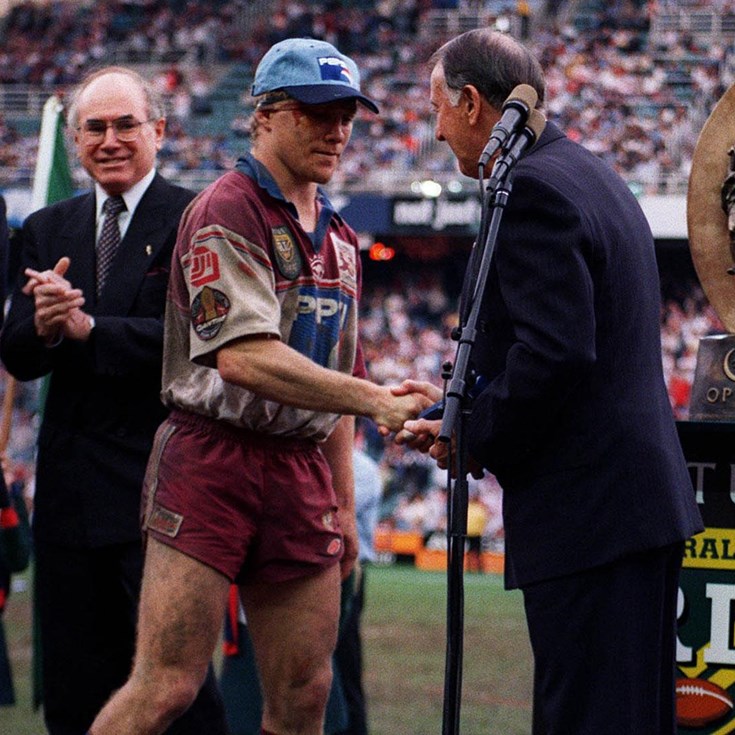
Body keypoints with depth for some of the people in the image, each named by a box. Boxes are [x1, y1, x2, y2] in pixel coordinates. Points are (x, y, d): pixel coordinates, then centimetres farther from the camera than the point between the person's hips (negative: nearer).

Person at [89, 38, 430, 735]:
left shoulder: (337, 236, 20)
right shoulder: (226, 211, -7)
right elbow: (242, 355, -21)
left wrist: (343, 502, 21)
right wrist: (376, 401, -26)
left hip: (302, 472, 8)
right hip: (213, 461, -8)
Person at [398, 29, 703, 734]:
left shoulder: (531, 190, -13)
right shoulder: (594, 177, 19)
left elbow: (556, 351, -23)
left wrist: (473, 439, -10)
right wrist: (462, 405, 19)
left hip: (587, 514, -10)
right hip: (643, 492, 10)